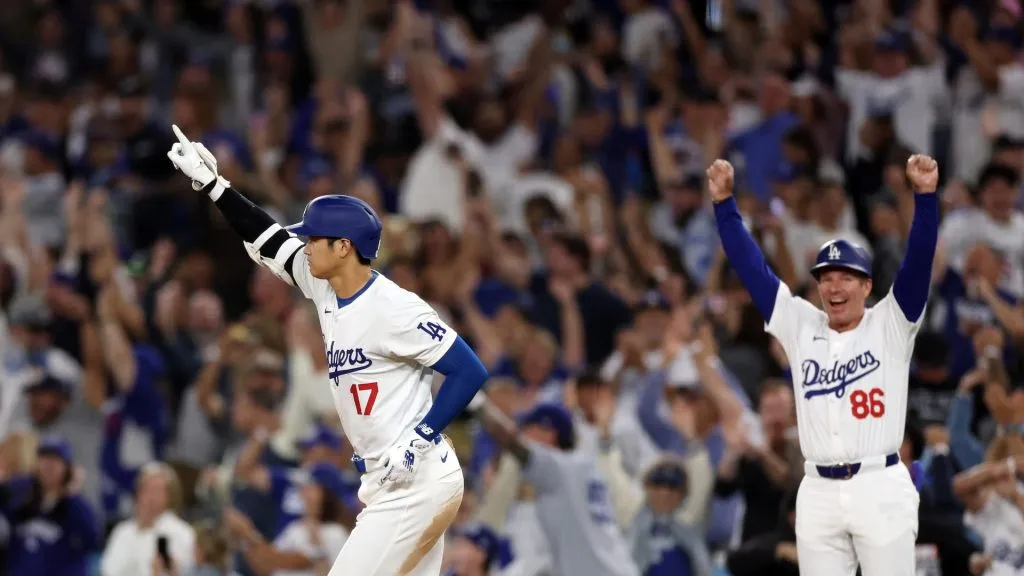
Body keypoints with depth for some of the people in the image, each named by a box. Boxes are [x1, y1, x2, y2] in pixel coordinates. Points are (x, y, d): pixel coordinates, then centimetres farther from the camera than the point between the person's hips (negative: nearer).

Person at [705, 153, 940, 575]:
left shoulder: (890, 326, 2)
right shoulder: (801, 327, 11)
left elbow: (919, 260, -9)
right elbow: (750, 267, 8)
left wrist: (925, 196, -23)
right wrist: (724, 203, 0)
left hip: (880, 488, -4)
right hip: (818, 492, 4)